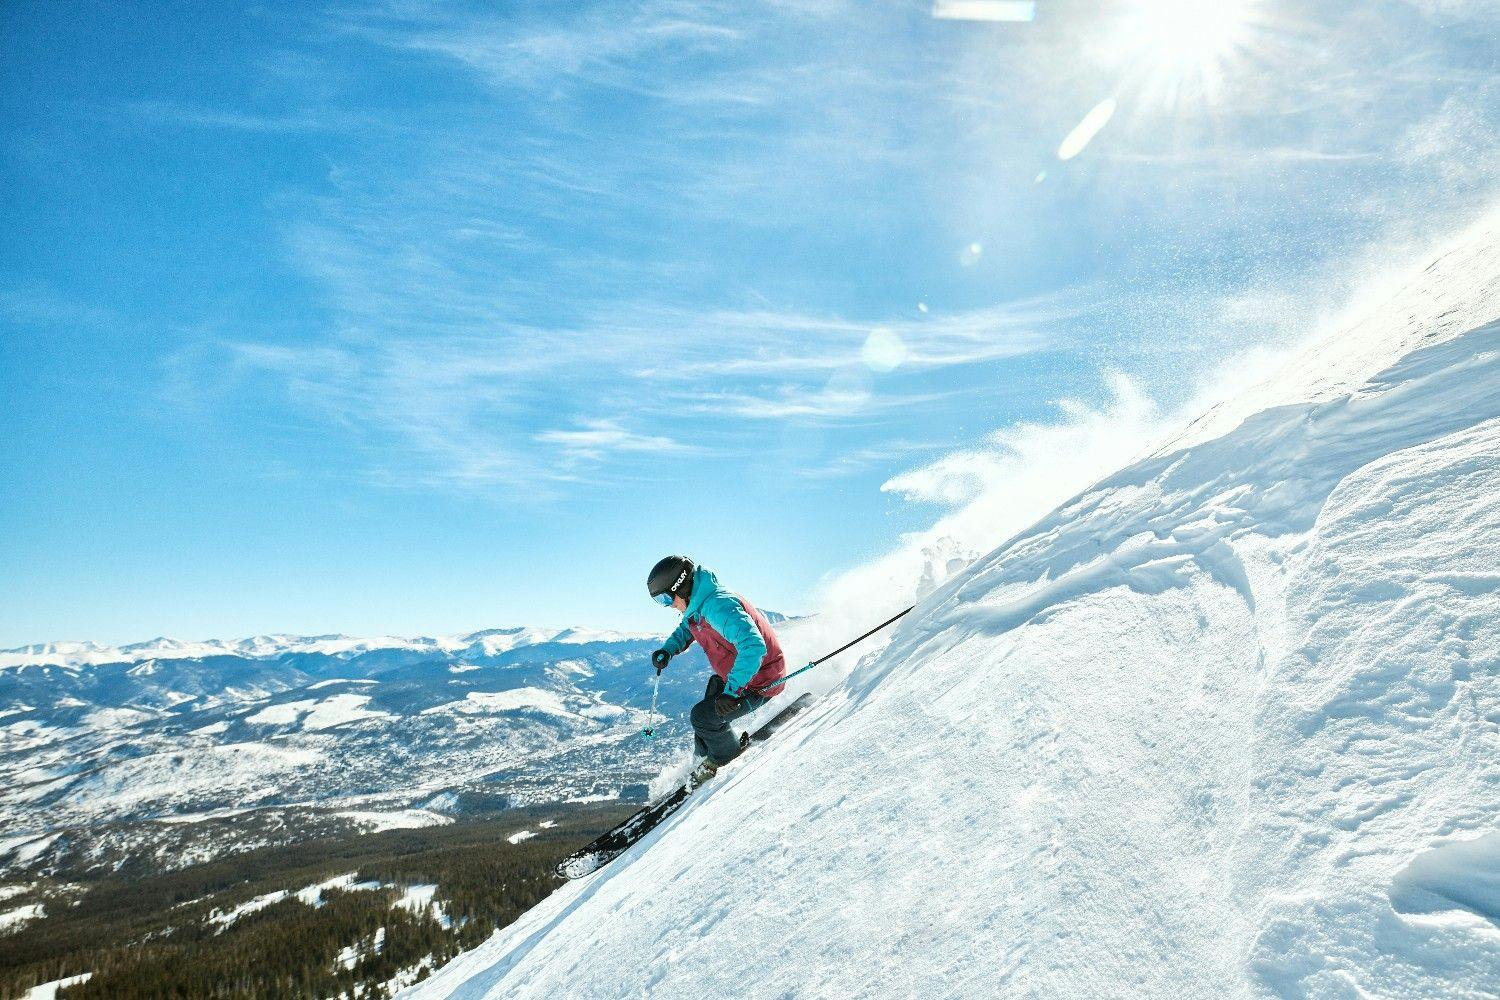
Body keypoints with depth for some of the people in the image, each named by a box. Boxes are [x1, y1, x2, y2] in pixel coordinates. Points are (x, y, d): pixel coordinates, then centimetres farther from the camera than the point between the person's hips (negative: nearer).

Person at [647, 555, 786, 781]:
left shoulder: (718, 607, -32)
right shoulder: (696, 607, -1)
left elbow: (753, 646, -42)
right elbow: (686, 630, 22)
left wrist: (732, 691, -42)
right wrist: (667, 651, 2)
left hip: (758, 681, -9)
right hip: (730, 676, 9)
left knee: (703, 717, -13)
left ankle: (728, 755, 14)